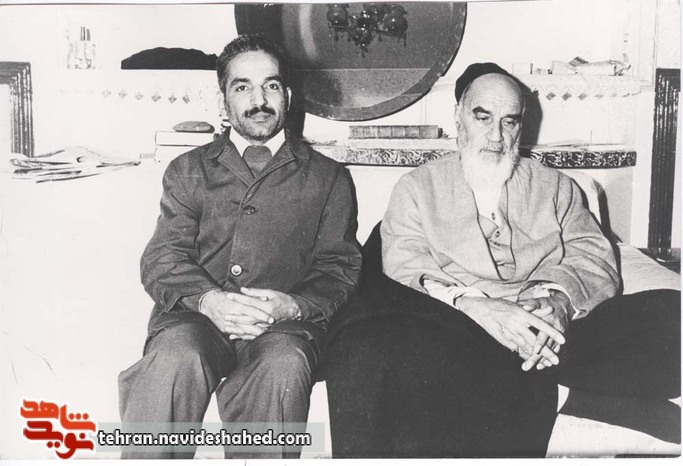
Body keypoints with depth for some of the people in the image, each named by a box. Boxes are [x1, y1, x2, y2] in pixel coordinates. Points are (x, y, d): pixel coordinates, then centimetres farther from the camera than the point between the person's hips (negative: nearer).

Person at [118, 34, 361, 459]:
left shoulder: (329, 178, 16)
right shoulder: (189, 170, 20)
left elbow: (339, 269, 9)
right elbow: (162, 258, 9)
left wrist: (291, 305, -13)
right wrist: (207, 299, -14)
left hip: (286, 323, 0)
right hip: (195, 315, 1)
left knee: (283, 366, -34)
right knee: (176, 358, -32)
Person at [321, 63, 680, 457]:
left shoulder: (556, 188, 24)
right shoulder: (417, 187, 17)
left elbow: (594, 258, 11)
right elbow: (405, 269, 2)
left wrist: (560, 300, -14)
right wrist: (475, 305, -17)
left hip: (548, 332, 3)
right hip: (451, 329, -2)